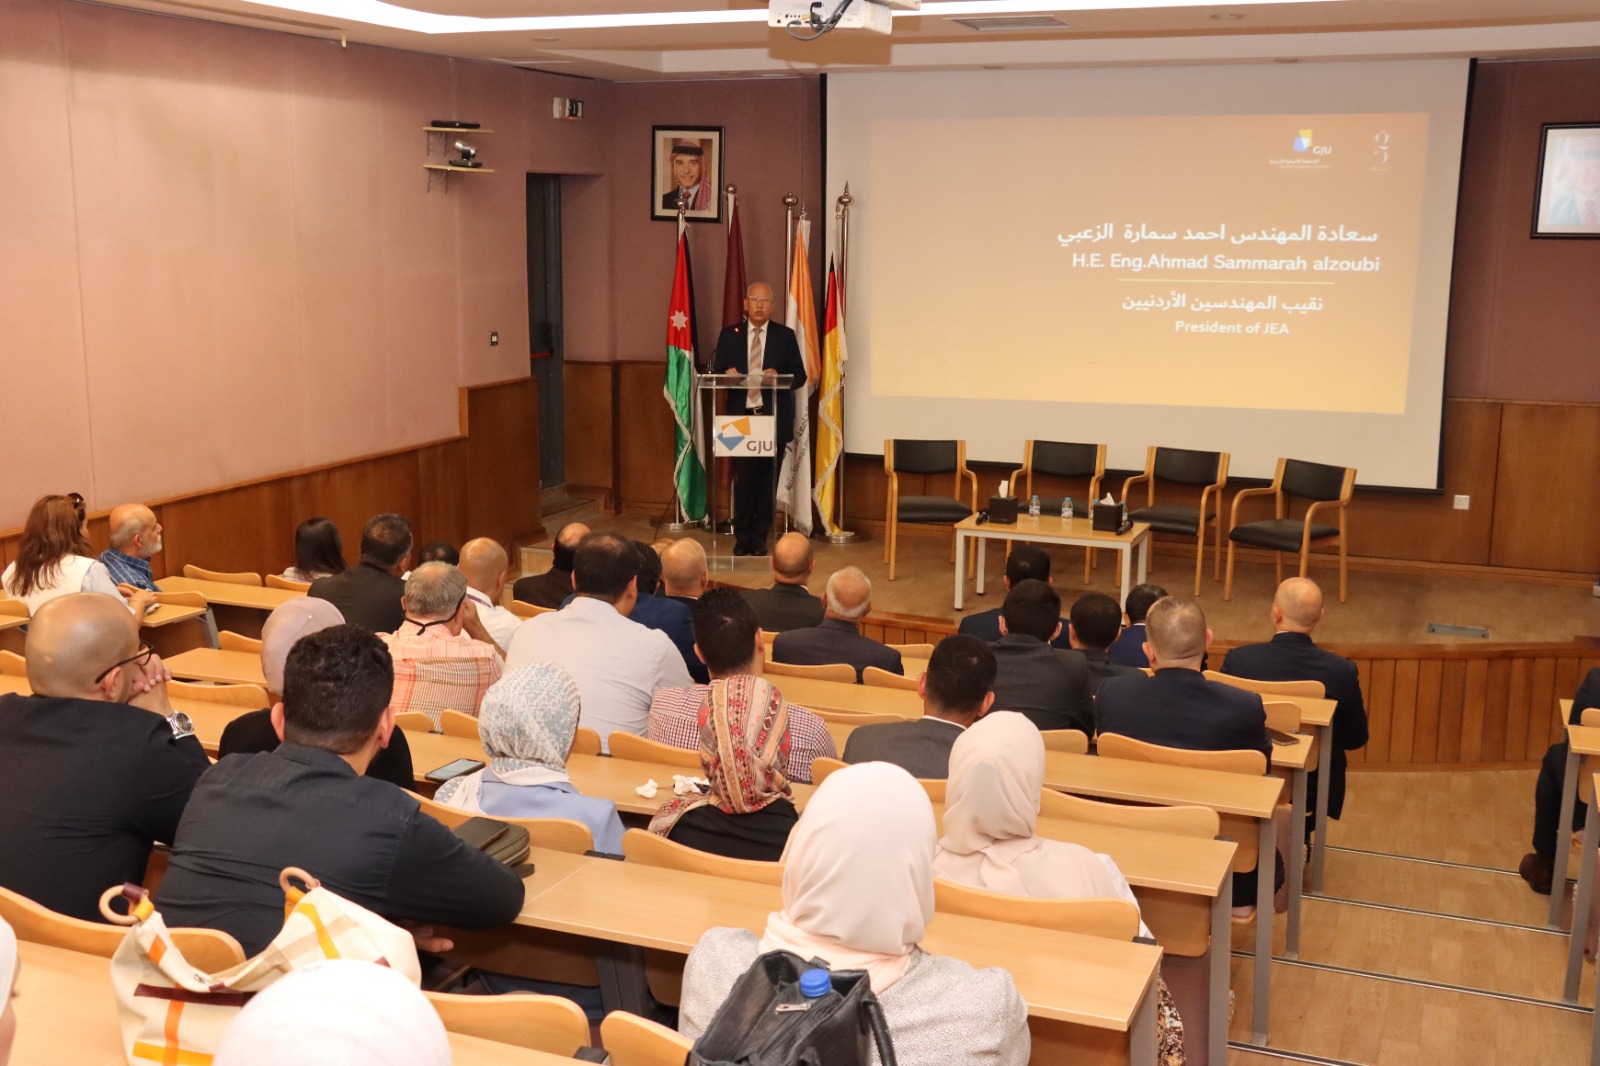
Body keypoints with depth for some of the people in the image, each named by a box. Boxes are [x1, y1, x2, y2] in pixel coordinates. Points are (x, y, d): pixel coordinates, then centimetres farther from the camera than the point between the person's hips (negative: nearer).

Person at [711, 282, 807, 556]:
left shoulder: (785, 336, 6)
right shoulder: (730, 335, 9)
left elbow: (800, 376, 4)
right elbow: (716, 373, 8)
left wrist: (778, 377, -16)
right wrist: (727, 375, -15)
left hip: (773, 418, 0)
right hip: (741, 415, 0)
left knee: (768, 478, 2)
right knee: (744, 477, -1)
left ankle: (760, 536, 11)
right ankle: (742, 537, 9)